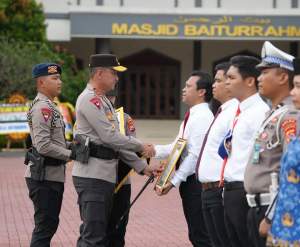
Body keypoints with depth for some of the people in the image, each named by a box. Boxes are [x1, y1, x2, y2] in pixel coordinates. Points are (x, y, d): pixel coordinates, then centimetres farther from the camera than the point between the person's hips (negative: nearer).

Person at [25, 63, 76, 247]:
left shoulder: (49, 106, 17)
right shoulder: (42, 108, -15)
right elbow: (44, 146, -23)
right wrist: (71, 154, -17)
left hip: (52, 176, 10)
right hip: (44, 176, -10)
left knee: (49, 224, 15)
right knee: (45, 225, -8)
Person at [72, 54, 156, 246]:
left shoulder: (103, 100, 21)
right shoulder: (90, 99, -12)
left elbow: (115, 140, 21)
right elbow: (110, 137, -17)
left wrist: (142, 166, 16)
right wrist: (141, 146, -6)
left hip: (106, 175, 10)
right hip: (92, 175, -10)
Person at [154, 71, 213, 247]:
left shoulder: (203, 117, -15)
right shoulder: (192, 116, 17)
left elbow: (195, 154, -20)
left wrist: (174, 181, -20)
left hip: (196, 181, -10)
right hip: (189, 181, 10)